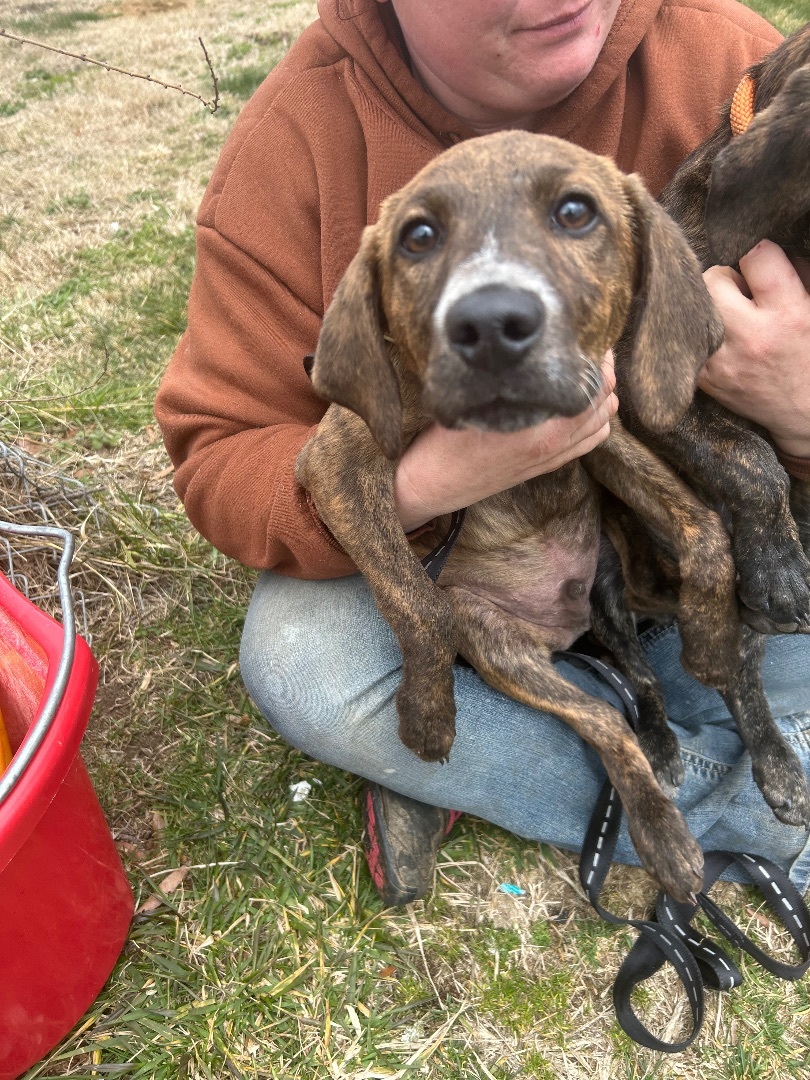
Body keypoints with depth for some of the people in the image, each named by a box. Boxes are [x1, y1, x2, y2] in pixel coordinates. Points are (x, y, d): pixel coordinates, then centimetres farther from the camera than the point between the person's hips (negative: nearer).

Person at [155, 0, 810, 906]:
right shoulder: (292, 143, -20)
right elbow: (218, 460, -20)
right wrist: (420, 480, -39)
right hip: (423, 530, 0)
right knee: (295, 661, -28)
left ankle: (460, 767, -9)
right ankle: (735, 808, -11)